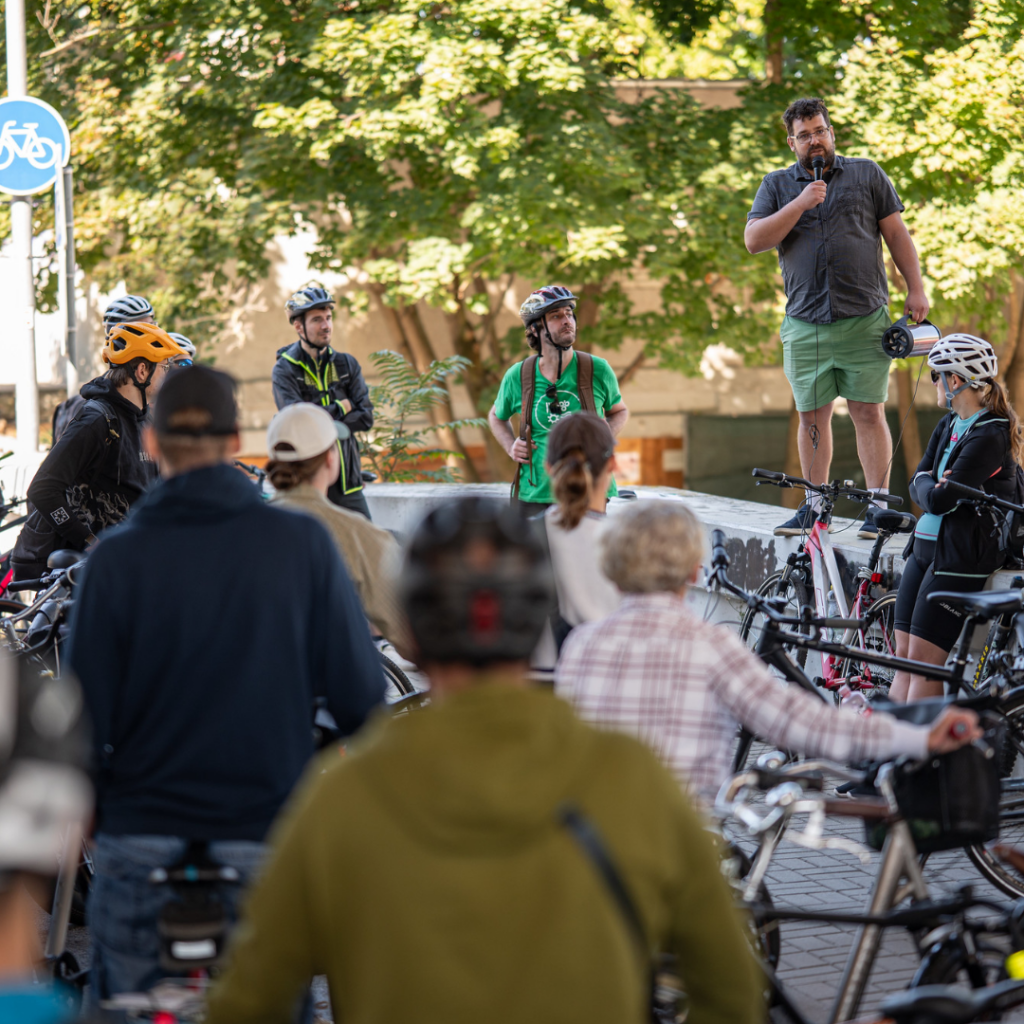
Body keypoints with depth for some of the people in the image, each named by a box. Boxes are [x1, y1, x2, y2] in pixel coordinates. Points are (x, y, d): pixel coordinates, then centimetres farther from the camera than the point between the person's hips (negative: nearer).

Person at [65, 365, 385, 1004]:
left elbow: (86, 716, -5)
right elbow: (360, 694, -3)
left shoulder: (117, 558, -7)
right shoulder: (302, 543, -5)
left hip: (142, 838, 0)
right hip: (266, 839, 0)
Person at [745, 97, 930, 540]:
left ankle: (877, 506, 1)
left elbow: (896, 233, 9)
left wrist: (916, 289, 2)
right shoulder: (777, 185, 11)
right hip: (804, 325, 2)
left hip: (864, 320, -2)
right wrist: (799, 205, -10)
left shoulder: (866, 174, 9)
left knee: (868, 412, -3)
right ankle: (815, 505, 16)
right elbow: (754, 241, -1)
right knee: (812, 417, 6)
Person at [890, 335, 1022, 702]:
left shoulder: (989, 436, -17)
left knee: (924, 661, -9)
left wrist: (930, 490, -2)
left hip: (959, 557, -9)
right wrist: (931, 486, -10)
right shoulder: (948, 426, 13)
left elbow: (939, 501, -21)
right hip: (924, 546, 9)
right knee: (903, 656, 6)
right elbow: (919, 483, 9)